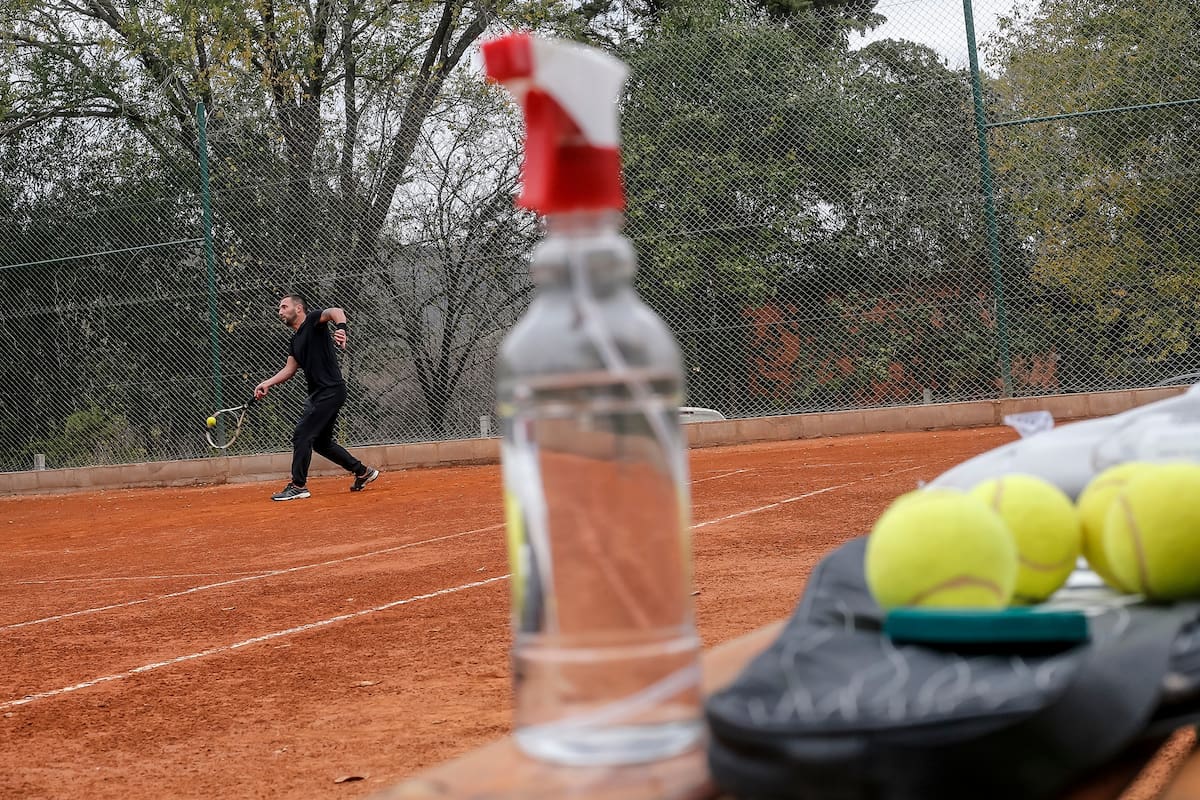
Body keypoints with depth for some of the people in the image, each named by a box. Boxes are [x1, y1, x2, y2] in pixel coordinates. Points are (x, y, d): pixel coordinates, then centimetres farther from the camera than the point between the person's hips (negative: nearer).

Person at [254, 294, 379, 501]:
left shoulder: (312, 321, -7)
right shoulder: (295, 341, 19)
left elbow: (336, 312, -26)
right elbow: (289, 369, 19)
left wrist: (341, 327, -47)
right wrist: (267, 383, 7)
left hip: (330, 390, -10)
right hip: (318, 394, 10)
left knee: (302, 435, -9)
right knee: (321, 442, 15)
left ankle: (298, 486, -2)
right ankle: (363, 472, 24)